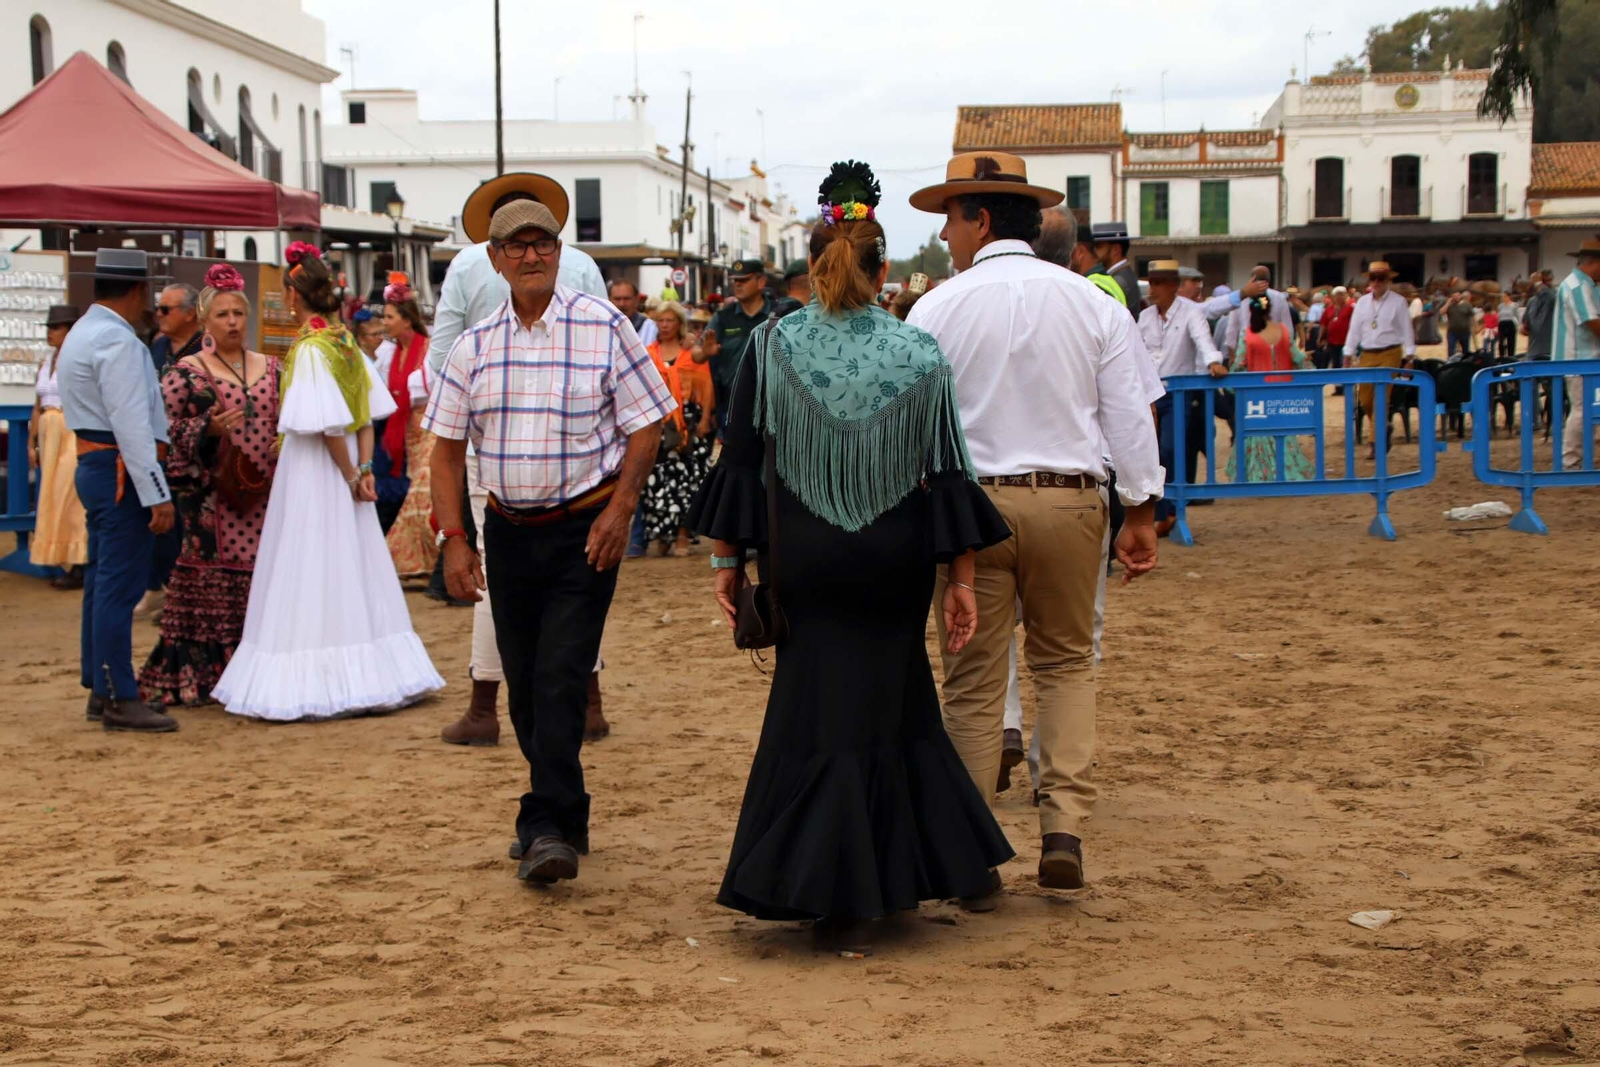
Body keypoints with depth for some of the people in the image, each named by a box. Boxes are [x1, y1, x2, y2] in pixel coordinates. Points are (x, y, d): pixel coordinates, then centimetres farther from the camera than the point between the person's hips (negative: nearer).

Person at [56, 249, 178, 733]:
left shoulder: (82, 333, 16)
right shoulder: (118, 341, -16)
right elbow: (131, 425, -21)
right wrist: (156, 494, -21)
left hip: (93, 465, 11)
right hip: (122, 471, -11)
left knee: (102, 582, 14)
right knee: (120, 585, -8)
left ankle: (101, 691, 20)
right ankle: (121, 700, -6)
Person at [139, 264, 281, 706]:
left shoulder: (270, 368, 14)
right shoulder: (186, 373, 1)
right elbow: (166, 431, -5)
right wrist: (208, 429, -20)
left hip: (265, 496, 4)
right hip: (212, 499, -4)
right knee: (211, 585, -5)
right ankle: (197, 677, 2)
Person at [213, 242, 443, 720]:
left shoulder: (309, 347, -14)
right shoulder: (347, 341, 6)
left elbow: (328, 424, -19)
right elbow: (368, 413, 4)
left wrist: (351, 474, -9)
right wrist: (364, 467, -1)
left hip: (313, 467, -7)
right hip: (346, 467, 7)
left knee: (311, 576, -3)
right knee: (354, 574, 12)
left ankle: (308, 683, -2)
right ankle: (365, 676, 17)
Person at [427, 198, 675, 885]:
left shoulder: (604, 328, -5)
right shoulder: (475, 346, 5)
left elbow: (646, 426, -2)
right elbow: (448, 448, 8)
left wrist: (620, 508, -12)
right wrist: (453, 537, -1)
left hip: (585, 531, -4)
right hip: (509, 531, 4)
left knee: (560, 678, -12)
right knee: (524, 685, 10)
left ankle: (547, 828, -9)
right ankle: (563, 817, 27)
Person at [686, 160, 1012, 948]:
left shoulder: (770, 347, -4)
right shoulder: (919, 353, -3)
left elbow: (741, 461, -2)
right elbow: (948, 470, -3)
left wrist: (728, 559, 6)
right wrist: (961, 577, 2)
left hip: (806, 558, -1)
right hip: (897, 559, 1)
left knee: (823, 713, 8)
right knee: (893, 702, 15)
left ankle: (843, 905, 11)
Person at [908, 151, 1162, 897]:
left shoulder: (939, 309, -4)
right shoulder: (1091, 304, 3)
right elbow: (1128, 413, 3)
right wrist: (1142, 512, 9)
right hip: (1070, 500, 2)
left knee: (974, 681, 6)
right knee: (1066, 662, 16)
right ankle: (1064, 829, 3)